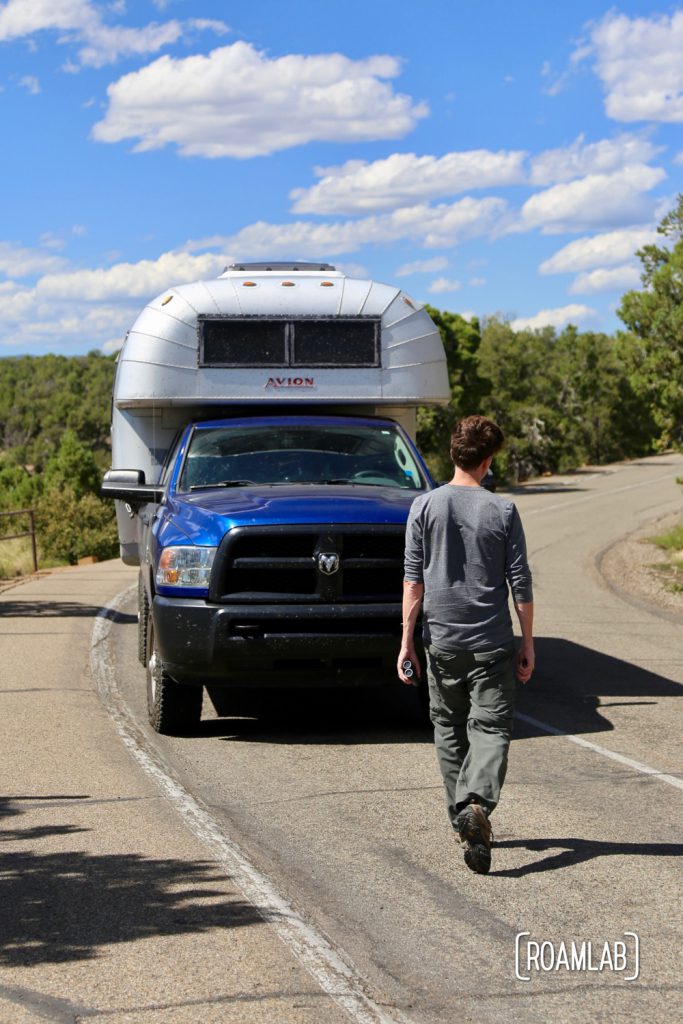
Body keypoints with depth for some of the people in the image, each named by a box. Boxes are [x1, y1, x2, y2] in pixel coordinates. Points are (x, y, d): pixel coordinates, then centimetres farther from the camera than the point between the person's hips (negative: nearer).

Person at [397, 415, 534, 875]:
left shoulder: (425, 506, -2)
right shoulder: (503, 511, -4)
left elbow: (414, 579, -2)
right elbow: (521, 583, -2)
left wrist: (407, 639, 3)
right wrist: (528, 643, 7)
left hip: (441, 639, 2)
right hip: (493, 642, -2)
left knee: (449, 728, 17)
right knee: (491, 728, -1)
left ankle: (463, 815, 23)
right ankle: (478, 804, -25)